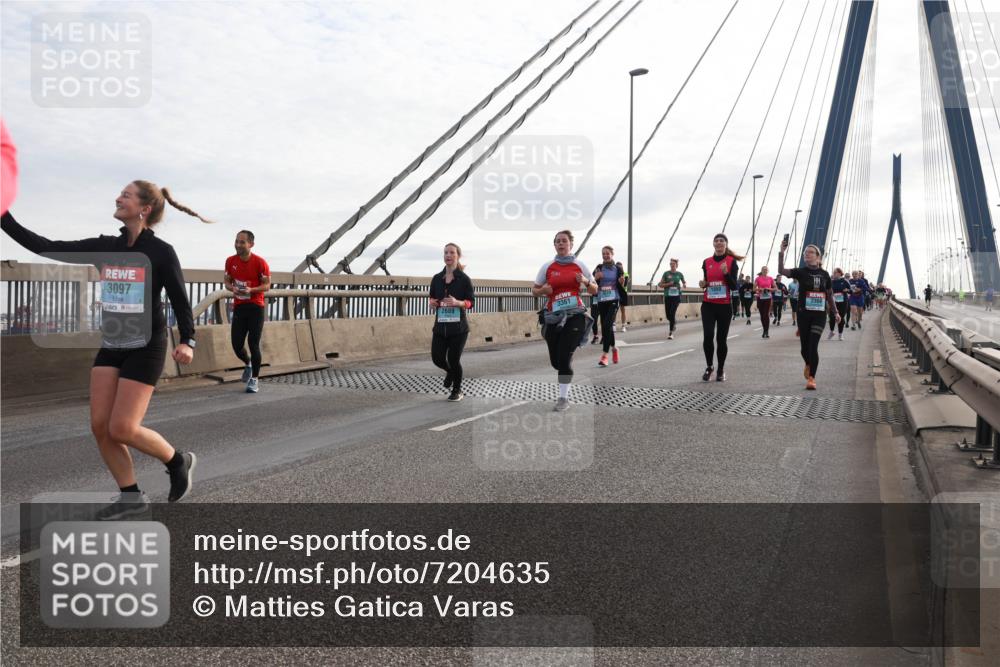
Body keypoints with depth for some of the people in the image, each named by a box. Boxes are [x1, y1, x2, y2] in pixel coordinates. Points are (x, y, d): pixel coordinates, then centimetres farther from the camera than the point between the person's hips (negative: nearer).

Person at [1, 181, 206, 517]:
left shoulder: (161, 252, -10)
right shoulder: (105, 247, 5)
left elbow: (179, 299, -10)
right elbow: (48, 248, 4)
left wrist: (187, 340, -23)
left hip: (145, 347, -6)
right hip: (111, 345, 6)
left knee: (122, 429, -9)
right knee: (100, 426, 1)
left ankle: (179, 461, 16)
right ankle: (131, 496, 15)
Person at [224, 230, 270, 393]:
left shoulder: (260, 262, -10)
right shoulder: (230, 261, 1)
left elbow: (267, 285, -5)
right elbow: (227, 281, 13)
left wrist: (251, 290, -23)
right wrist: (232, 288, -11)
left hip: (256, 308, -4)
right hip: (239, 307, 4)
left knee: (253, 344, -6)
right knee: (236, 344, 2)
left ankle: (254, 380, 7)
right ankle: (248, 364, 36)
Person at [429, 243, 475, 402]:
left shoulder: (464, 279, -4)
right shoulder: (437, 279, 6)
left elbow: (471, 302, -4)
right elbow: (432, 298, 17)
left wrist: (457, 303, -23)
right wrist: (433, 303, -7)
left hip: (458, 327, -3)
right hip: (440, 326, 4)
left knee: (454, 359, -2)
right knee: (437, 358, -1)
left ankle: (457, 391, 22)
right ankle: (450, 372, 36)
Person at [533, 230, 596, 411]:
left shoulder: (580, 265, 4)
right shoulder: (547, 267, 4)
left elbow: (594, 291, 11)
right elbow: (534, 290, 12)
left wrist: (586, 282, -10)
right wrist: (543, 290, -11)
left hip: (574, 315, -2)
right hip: (553, 316, 2)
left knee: (564, 357, -11)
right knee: (555, 360, 6)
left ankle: (563, 398, -1)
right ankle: (567, 372, 41)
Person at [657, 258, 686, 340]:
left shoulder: (680, 274, 5)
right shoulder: (666, 273, 3)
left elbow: (684, 283, 22)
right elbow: (660, 285, 3)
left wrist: (684, 285, -1)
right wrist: (668, 284, -12)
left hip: (676, 296, -1)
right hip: (667, 296, 1)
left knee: (672, 313, -12)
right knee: (668, 315, 3)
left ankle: (671, 333, -7)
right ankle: (674, 323, 38)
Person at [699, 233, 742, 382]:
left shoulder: (732, 261, -1)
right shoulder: (706, 262, 8)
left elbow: (735, 287, -5)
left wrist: (726, 273, -20)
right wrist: (703, 284, -3)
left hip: (725, 306, -2)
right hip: (708, 305, 2)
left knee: (721, 338, 1)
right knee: (708, 336, -12)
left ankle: (721, 370, 18)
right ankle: (709, 367, 9)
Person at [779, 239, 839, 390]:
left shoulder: (824, 274, 4)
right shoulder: (801, 271, -2)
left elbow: (829, 295, 14)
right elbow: (781, 271, -18)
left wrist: (835, 312, 14)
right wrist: (782, 252, -29)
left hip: (819, 315, 0)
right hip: (804, 314, 0)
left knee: (813, 346, -11)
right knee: (805, 346, 7)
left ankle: (811, 378, -5)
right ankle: (808, 365, 40)